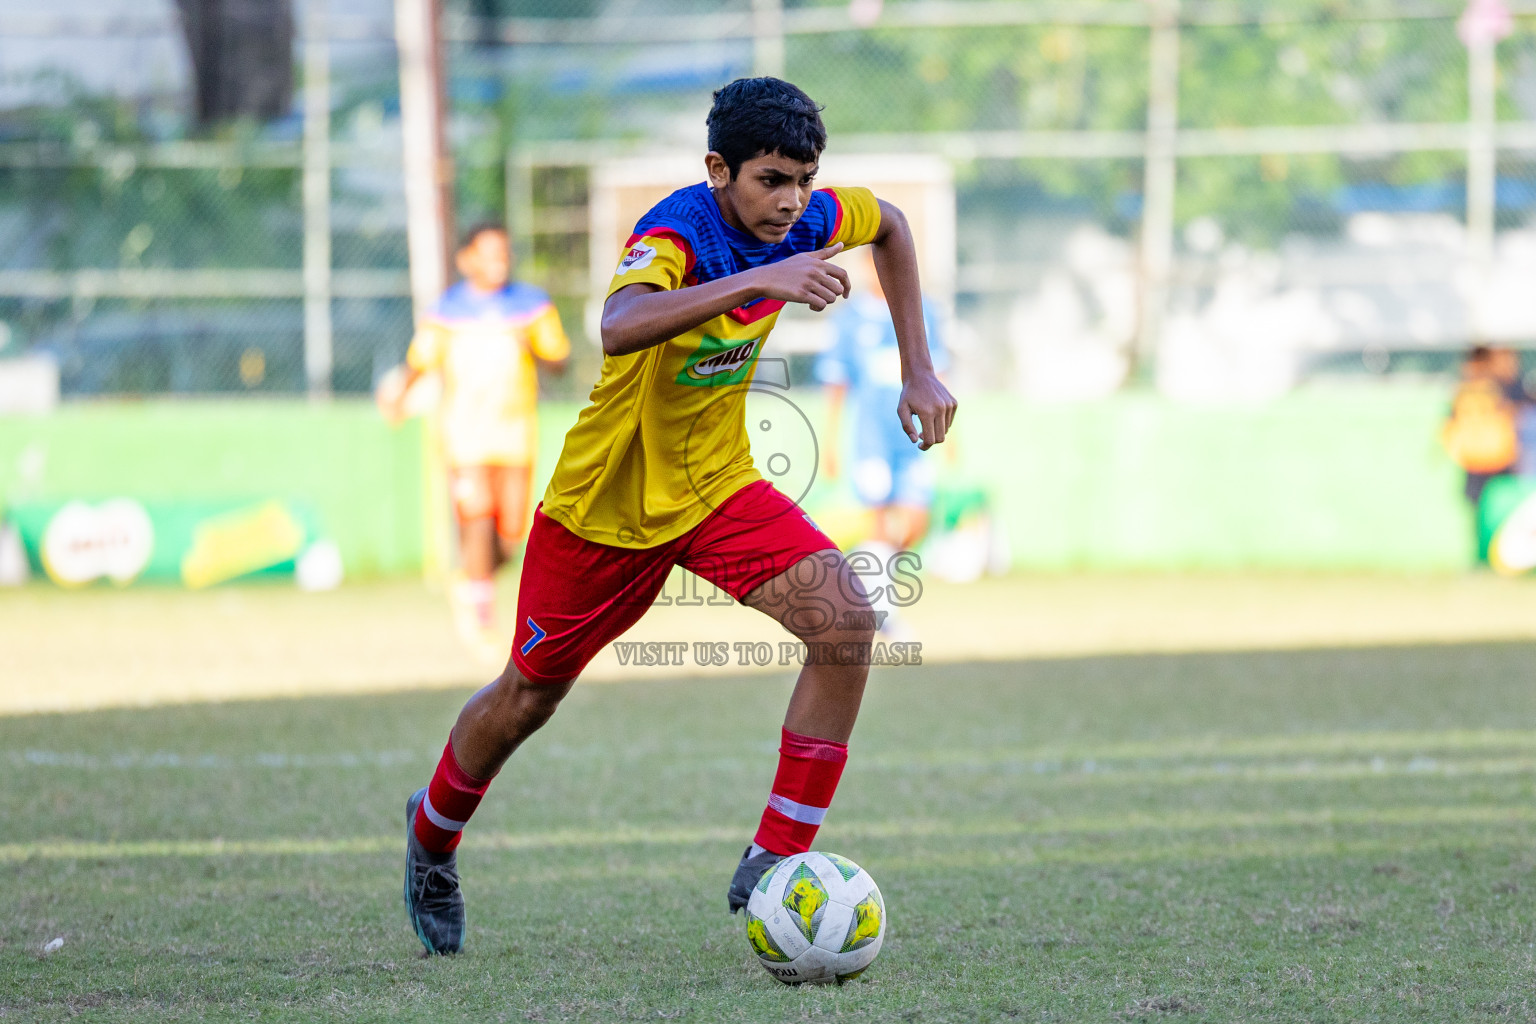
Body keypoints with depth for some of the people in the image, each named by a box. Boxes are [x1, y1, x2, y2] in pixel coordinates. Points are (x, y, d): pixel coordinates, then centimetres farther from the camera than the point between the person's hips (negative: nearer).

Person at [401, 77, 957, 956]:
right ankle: (434, 834, 44)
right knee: (529, 697, 12)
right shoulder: (676, 233, -30)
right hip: (608, 499, -4)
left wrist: (919, 371, 9)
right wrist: (761, 281, -60)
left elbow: (890, 225, 14)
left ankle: (774, 868, -13)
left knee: (847, 622, -20)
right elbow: (620, 327, -52)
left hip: (720, 487, 5)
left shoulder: (804, 222, -11)